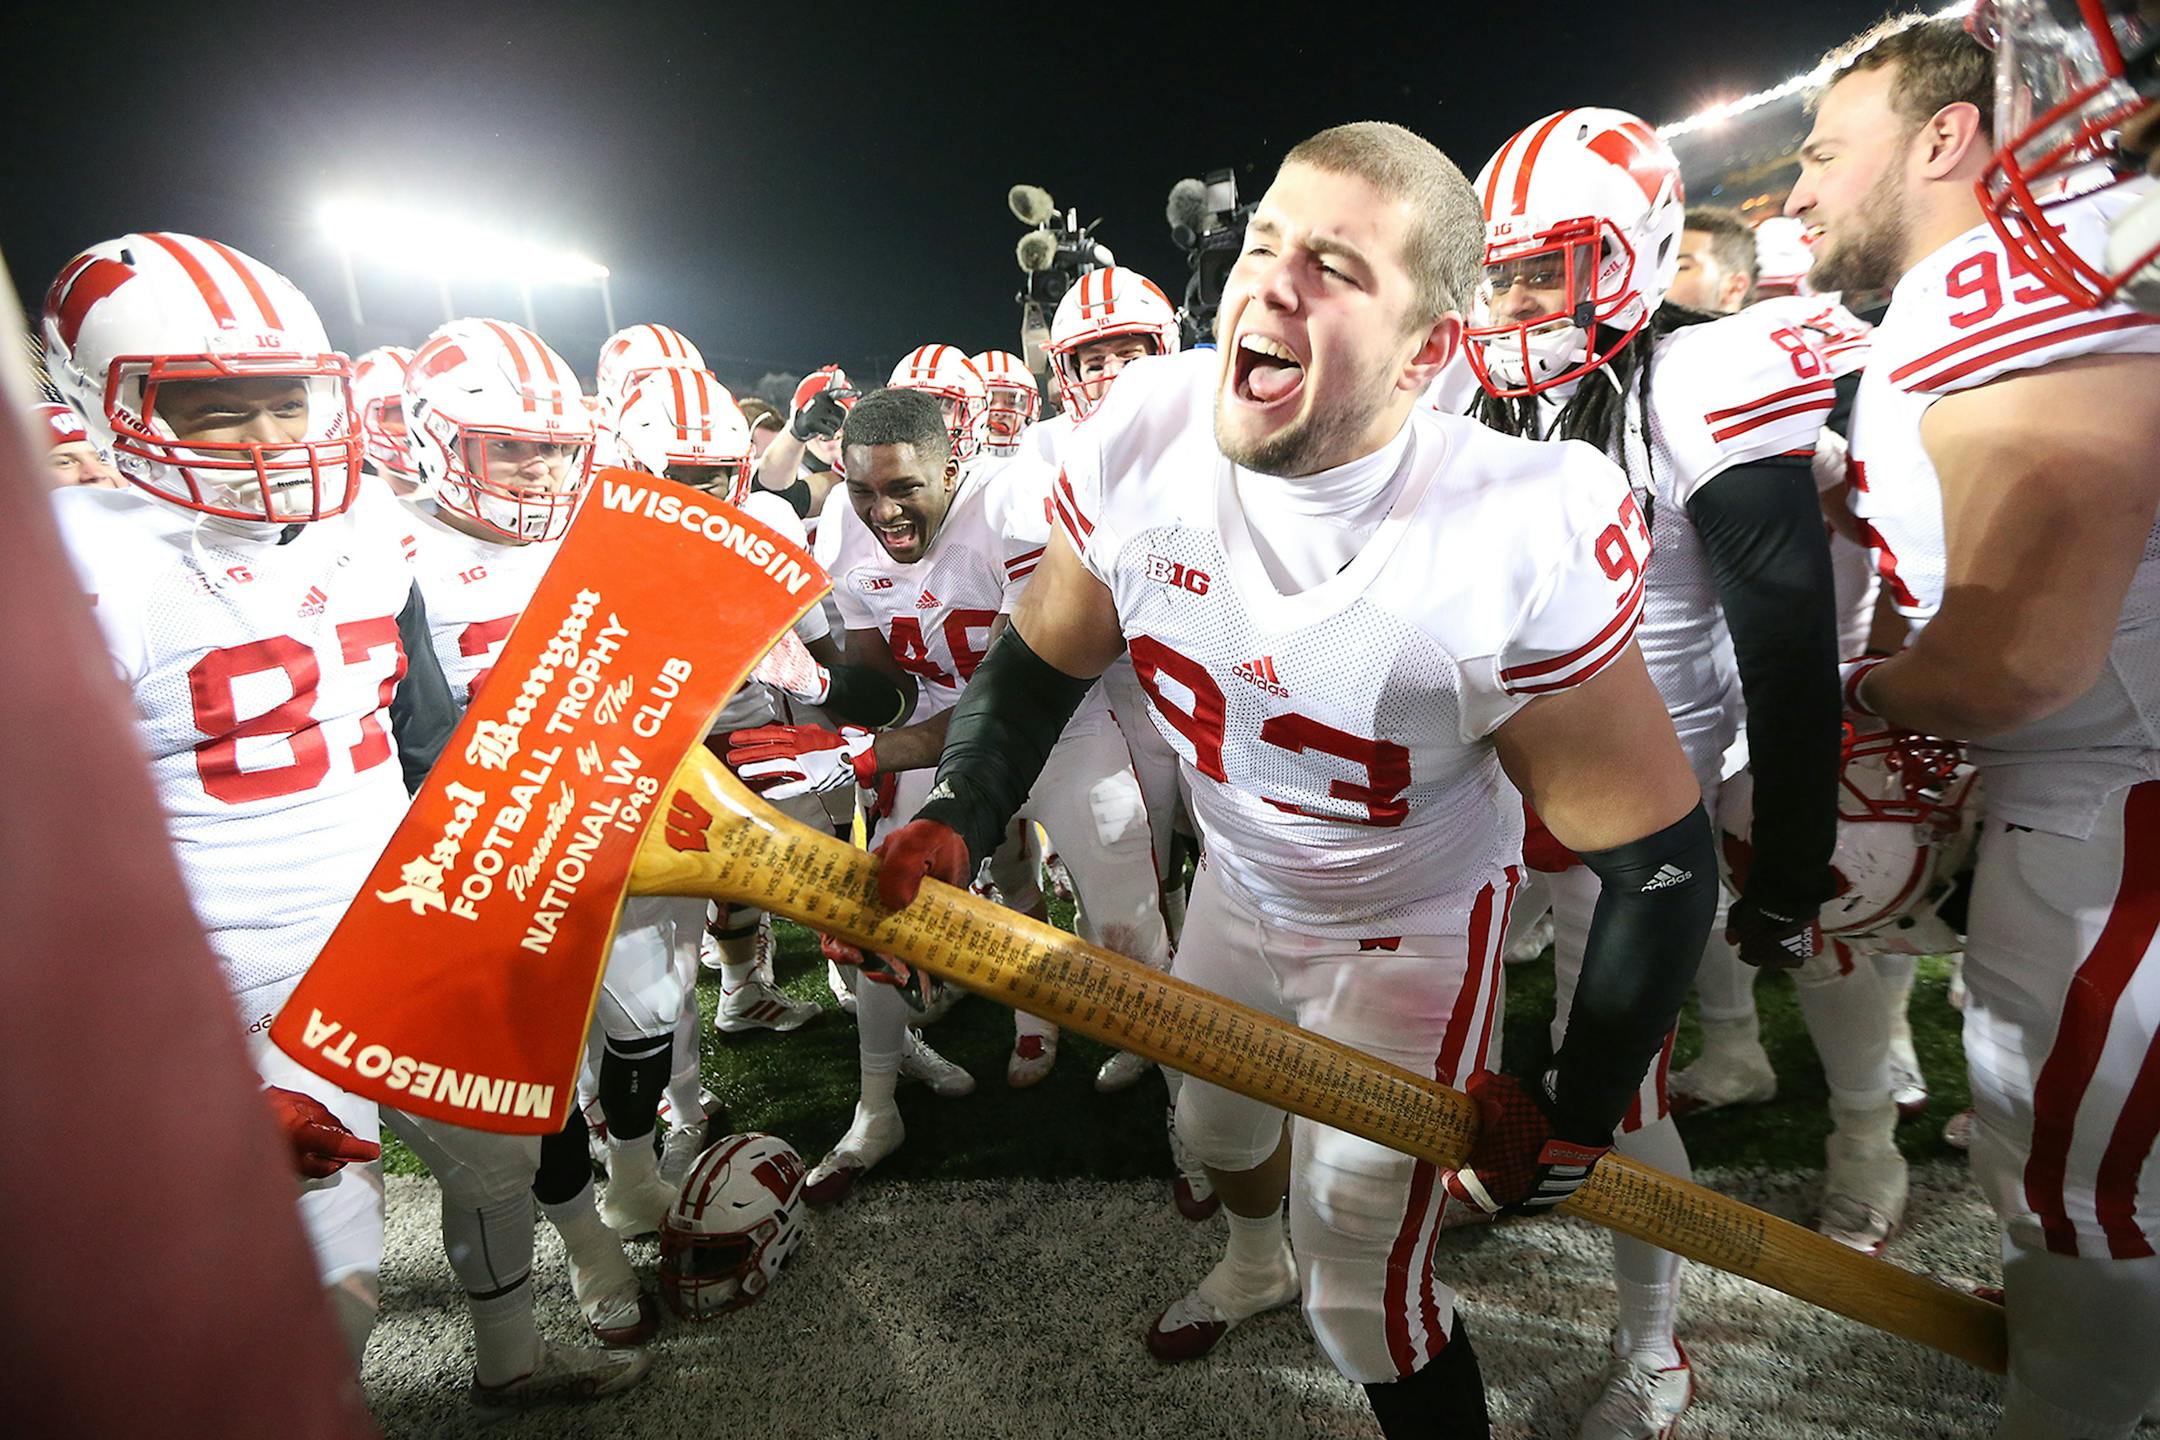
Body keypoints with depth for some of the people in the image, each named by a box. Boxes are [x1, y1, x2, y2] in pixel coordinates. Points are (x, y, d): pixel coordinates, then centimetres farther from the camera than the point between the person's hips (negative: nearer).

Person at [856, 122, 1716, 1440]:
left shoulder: (1521, 539, -34)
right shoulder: (1144, 437, -22)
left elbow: (1660, 860, -23)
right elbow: (1043, 661, -5)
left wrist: (1575, 1120, -16)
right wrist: (957, 823, -20)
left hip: (1410, 928, -4)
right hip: (1239, 882, 5)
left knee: (1365, 1298, 3)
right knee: (1217, 1123, 30)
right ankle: (1261, 1259, 67)